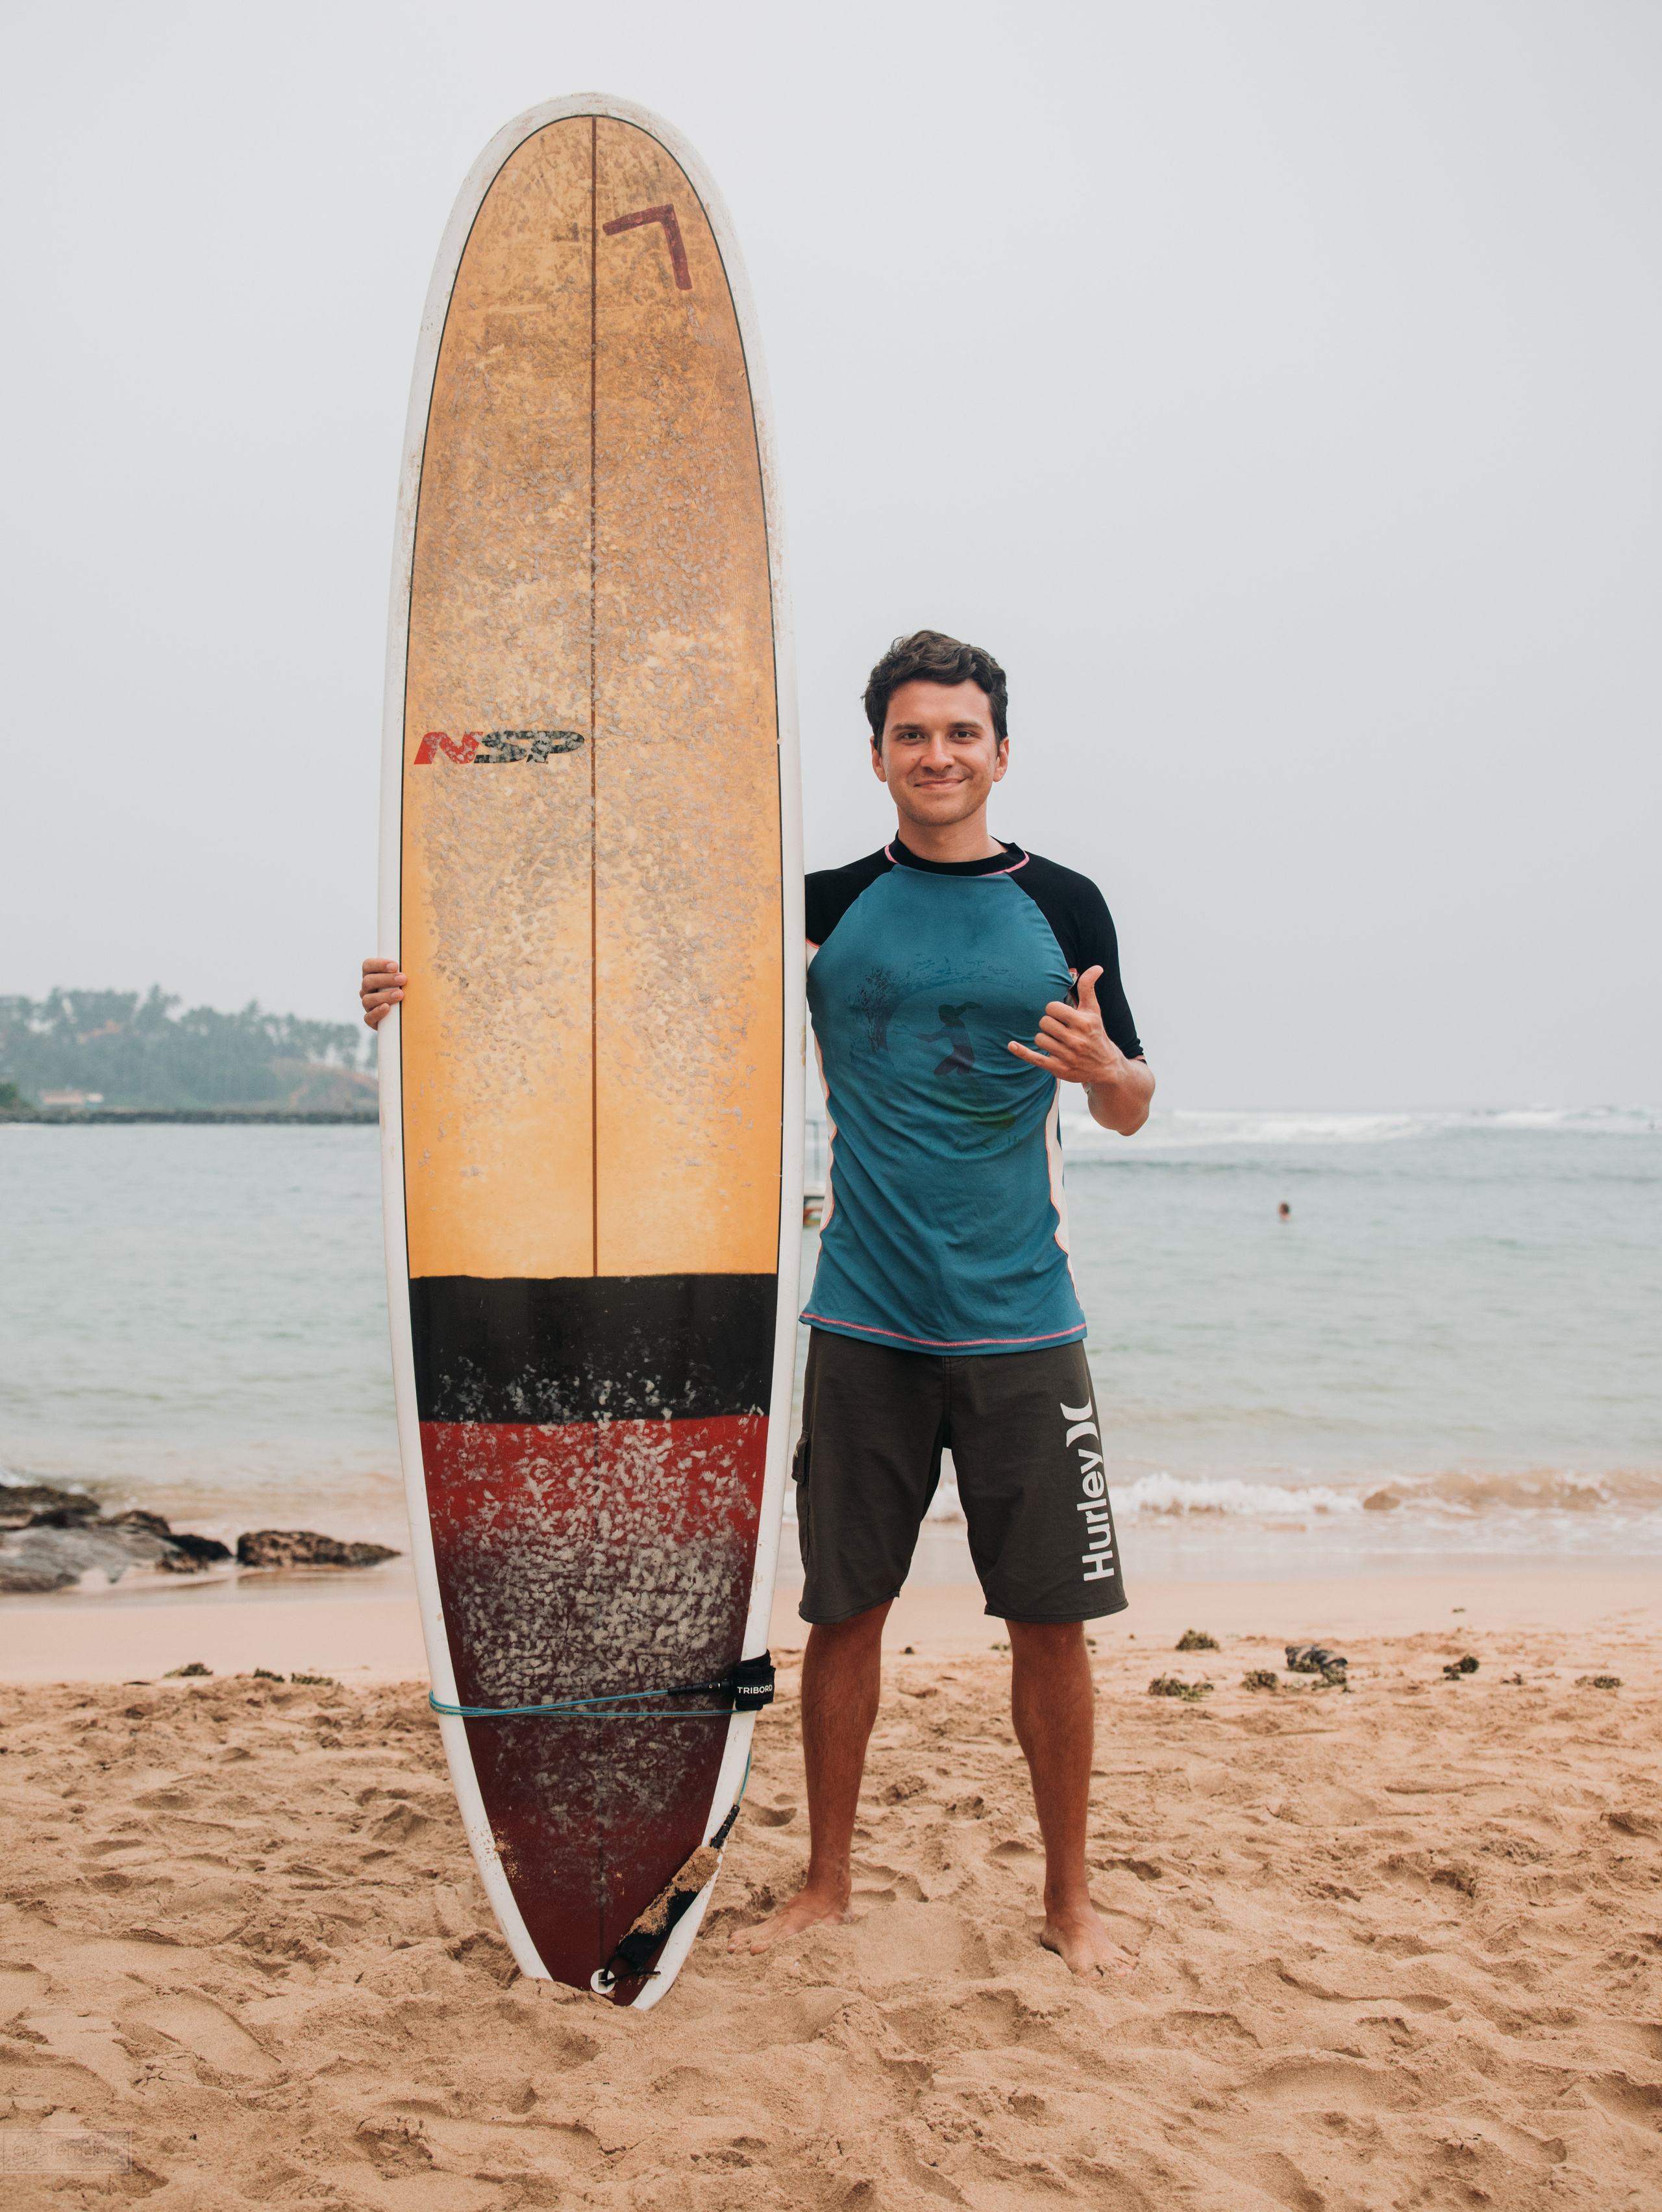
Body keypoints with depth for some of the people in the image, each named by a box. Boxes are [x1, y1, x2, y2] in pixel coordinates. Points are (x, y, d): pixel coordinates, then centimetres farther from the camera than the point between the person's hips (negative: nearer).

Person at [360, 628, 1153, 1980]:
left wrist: (1102, 1064, -15)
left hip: (1021, 1333, 0)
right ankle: (828, 1882, 23)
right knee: (845, 1611, 6)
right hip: (865, 1327, 0)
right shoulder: (827, 906, 4)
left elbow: (1132, 1110, 9)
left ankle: (1069, 1898, 19)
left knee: (1050, 1617, 3)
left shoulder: (1062, 906, 4)